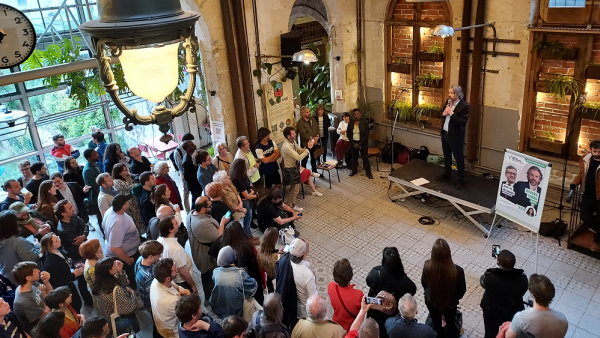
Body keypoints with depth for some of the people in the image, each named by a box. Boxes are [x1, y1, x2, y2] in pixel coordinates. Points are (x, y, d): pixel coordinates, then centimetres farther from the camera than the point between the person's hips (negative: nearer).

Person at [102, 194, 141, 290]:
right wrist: (129, 261, -22)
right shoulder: (118, 222, -37)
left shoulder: (110, 210, -9)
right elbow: (115, 248, -34)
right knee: (132, 284, 10)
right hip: (121, 257, -9)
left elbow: (104, 225, 11)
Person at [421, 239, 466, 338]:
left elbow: (424, 283, -9)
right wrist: (455, 298, 7)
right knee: (450, 324, 30)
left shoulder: (427, 267, -30)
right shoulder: (457, 271, -36)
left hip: (431, 301, 1)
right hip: (450, 303, -1)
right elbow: (462, 290, -16)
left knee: (436, 324, 29)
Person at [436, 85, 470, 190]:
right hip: (445, 133, 8)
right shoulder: (448, 102, 3)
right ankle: (447, 174, 41)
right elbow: (441, 111, 15)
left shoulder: (464, 106, -19)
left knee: (459, 158, 4)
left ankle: (461, 180, 16)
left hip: (455, 136, -7)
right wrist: (443, 113, -8)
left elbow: (463, 122, -25)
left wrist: (451, 113, -29)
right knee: (446, 155, 23)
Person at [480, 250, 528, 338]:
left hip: (491, 312, -1)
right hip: (513, 313, 1)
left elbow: (483, 282, -12)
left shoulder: (489, 277, -36)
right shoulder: (522, 278, -31)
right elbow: (522, 292, -9)